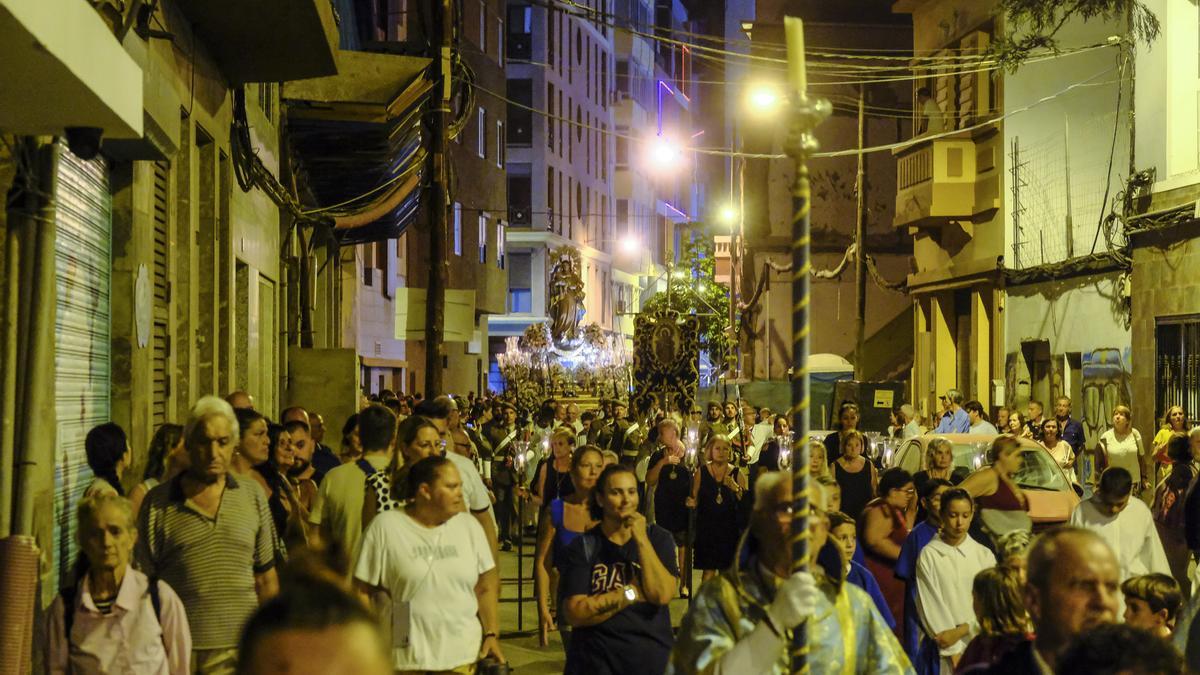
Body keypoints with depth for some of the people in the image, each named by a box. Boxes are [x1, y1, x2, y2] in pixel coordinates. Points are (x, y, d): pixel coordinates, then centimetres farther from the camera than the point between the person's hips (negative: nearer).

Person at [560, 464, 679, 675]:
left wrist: (642, 540, -16)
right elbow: (574, 613, -15)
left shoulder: (658, 538, 1)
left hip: (652, 657, 2)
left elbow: (663, 594, -15)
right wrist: (631, 593, -14)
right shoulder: (583, 546, -5)